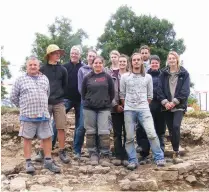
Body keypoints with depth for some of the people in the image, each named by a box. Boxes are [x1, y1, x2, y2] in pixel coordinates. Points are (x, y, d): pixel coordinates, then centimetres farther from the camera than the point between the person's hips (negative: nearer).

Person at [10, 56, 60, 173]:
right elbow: (13, 97, 8)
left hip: (44, 115, 3)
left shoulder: (45, 78, 11)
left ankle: (48, 161, 16)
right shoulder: (20, 80, 1)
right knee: (27, 138, 3)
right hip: (27, 116, -3)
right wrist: (23, 107, 12)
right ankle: (29, 163, 12)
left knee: (47, 137, 5)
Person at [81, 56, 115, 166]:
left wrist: (107, 102, 7)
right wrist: (87, 102, 10)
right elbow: (83, 92, 13)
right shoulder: (87, 78, 6)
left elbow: (112, 93, 8)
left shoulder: (107, 77, 3)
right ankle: (93, 154, 15)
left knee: (104, 132, -6)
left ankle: (105, 155, 4)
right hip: (89, 108, 2)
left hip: (104, 108, -1)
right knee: (90, 132, 5)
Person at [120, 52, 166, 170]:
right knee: (129, 137, 1)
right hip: (129, 110, 1)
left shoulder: (148, 77, 7)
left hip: (144, 109, 0)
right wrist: (127, 106, 7)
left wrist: (144, 106, 7)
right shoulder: (125, 77, 5)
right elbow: (122, 95, 9)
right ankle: (133, 160, 10)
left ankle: (159, 158, 2)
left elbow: (150, 95, 12)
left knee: (152, 134, -10)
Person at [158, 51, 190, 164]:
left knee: (176, 127, -19)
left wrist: (174, 102, -13)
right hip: (166, 106, 3)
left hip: (179, 106, -2)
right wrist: (165, 102, -13)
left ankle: (176, 153, -10)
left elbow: (185, 90, -4)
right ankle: (176, 152, 16)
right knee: (171, 129, 4)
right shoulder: (163, 73, 8)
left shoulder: (184, 73, 3)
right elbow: (159, 89, 1)